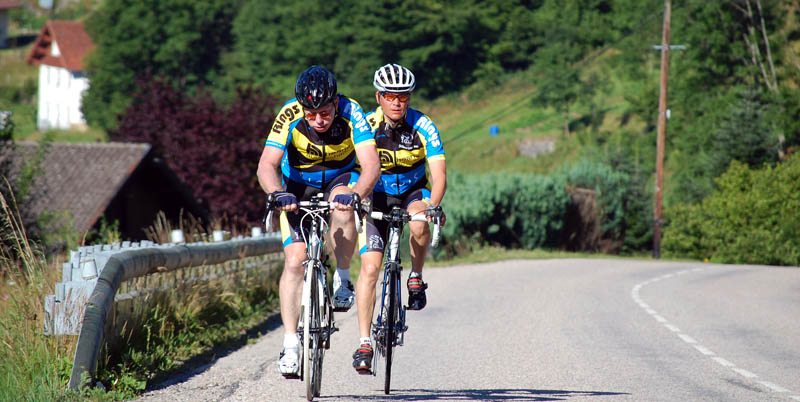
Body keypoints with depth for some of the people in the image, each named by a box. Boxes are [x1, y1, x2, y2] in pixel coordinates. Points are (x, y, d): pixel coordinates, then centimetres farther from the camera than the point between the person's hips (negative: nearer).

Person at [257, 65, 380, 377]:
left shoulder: (351, 114, -29)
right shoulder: (289, 116, -28)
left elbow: (371, 164, -38)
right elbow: (267, 165, -35)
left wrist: (355, 194, -57)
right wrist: (278, 193, -55)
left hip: (340, 180, 0)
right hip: (298, 187, 0)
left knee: (343, 206, -36)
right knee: (295, 260, -14)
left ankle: (343, 280, -16)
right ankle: (290, 345, -11)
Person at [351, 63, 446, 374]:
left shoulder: (423, 127, -20)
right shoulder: (365, 125, -18)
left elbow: (439, 175, -25)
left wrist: (433, 205, -43)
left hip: (413, 193, 0)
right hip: (376, 197, 0)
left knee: (419, 224, -36)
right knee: (370, 267, -14)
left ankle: (416, 277, -7)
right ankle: (364, 343, -10)